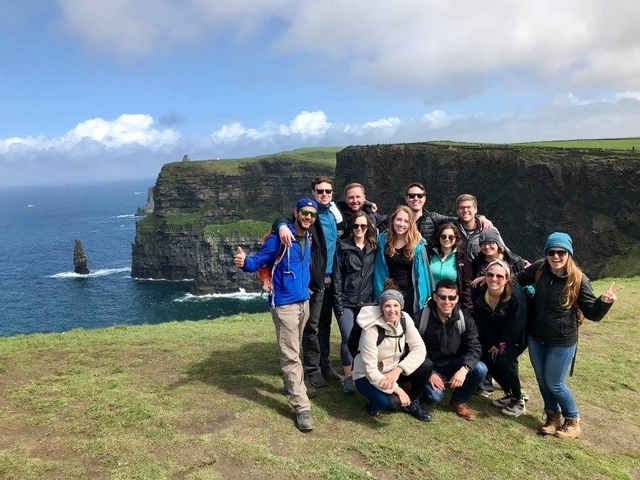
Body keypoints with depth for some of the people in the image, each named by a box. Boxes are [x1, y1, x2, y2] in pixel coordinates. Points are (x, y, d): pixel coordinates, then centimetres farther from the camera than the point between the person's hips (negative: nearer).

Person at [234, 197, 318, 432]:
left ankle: (294, 385, 36)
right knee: (290, 356, -6)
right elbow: (258, 261, -17)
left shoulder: (308, 240, 9)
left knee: (294, 350, 20)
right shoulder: (279, 239, -13)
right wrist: (244, 262, -35)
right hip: (285, 304, -7)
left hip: (304, 301, 7)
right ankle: (302, 407, -4)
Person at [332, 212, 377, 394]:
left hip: (366, 302, 3)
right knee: (348, 339, -4)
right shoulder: (342, 246, -2)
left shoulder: (374, 248, 7)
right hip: (346, 301, -3)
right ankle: (348, 378, 9)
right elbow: (336, 275, -5)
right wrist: (338, 301, -10)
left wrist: (376, 300, 2)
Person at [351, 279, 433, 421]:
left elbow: (419, 349, -16)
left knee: (426, 365, -18)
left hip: (393, 370, 6)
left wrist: (398, 370, -29)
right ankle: (374, 400, 4)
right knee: (393, 402, -32)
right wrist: (398, 390, -29)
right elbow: (370, 370, -27)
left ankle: (412, 403, 6)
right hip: (368, 376, -6)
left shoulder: (404, 319, -13)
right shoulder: (371, 330, -28)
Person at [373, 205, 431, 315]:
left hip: (409, 294, -2)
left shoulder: (418, 243, -8)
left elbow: (422, 272, -5)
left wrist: (424, 296, -8)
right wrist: (379, 294, 0)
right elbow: (379, 270, 3)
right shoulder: (383, 240, -2)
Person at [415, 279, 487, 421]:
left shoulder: (465, 319, -8)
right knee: (435, 396, -29)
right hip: (429, 366, -3)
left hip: (453, 364, 3)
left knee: (480, 369, -23)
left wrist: (464, 369, -33)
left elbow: (474, 347, -15)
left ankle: (458, 401, 2)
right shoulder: (420, 318, -16)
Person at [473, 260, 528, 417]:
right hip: (492, 339, 5)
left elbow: (515, 326, -22)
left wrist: (502, 345, -16)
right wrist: (493, 344, -11)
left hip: (515, 338, -5)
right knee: (487, 361, -9)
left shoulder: (516, 297, -28)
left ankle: (518, 399, -1)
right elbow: (482, 323, -6)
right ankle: (510, 394, 15)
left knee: (503, 362, -24)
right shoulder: (480, 295, -14)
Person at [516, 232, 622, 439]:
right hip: (535, 338, 4)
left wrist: (604, 302, -34)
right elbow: (518, 280, 7)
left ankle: (572, 420, 32)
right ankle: (552, 415, 41)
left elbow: (592, 313, -14)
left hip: (561, 342, -4)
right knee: (542, 379, 18)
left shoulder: (579, 280, -19)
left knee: (554, 383, 6)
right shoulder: (539, 270, -10)